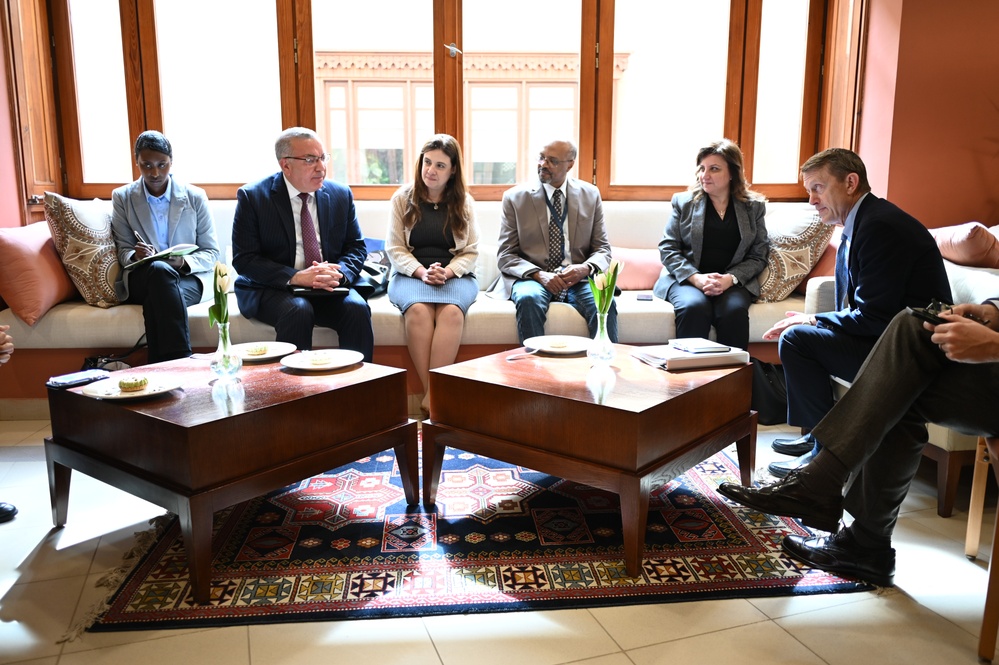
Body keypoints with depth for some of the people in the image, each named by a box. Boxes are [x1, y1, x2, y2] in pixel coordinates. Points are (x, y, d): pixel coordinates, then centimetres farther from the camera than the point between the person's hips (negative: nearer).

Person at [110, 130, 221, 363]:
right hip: (141, 278, 0)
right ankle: (182, 361, -43)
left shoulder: (195, 197, 6)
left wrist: (184, 262, -17)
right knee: (160, 269, -37)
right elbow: (123, 251, 8)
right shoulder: (122, 197, 9)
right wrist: (135, 255, -17)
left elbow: (211, 253, 5)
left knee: (157, 298, -36)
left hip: (188, 277, 0)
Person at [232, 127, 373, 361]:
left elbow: (356, 247, 10)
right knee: (298, 311, -33)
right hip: (272, 289, -3)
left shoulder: (341, 195, 7)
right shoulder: (252, 197, -3)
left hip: (329, 287, 3)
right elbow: (244, 259, -8)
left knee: (357, 309, -26)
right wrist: (295, 277, -22)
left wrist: (339, 273, -13)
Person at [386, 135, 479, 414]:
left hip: (455, 275, 0)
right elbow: (394, 249, 4)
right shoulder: (402, 198, 8)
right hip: (410, 274, 0)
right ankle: (432, 391, -31)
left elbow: (471, 251, 7)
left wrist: (447, 272, -12)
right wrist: (421, 272, -13)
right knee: (418, 309, -35)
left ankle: (433, 394, -33)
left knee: (451, 311, -34)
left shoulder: (464, 202, 10)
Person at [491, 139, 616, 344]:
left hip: (578, 280, 1)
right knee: (529, 299, -35)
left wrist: (586, 268, -14)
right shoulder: (515, 197, 3)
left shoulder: (590, 195, 9)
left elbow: (602, 250, 9)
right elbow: (505, 256, 0)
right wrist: (539, 275, -18)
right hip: (532, 278, -1)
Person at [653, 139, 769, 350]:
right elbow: (667, 248, 2)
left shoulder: (754, 206, 11)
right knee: (694, 307, -33)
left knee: (734, 309, -32)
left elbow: (758, 256, 7)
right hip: (687, 278, 0)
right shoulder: (683, 202, 10)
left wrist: (730, 278, -13)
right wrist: (696, 278, -14)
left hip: (734, 282, 1)